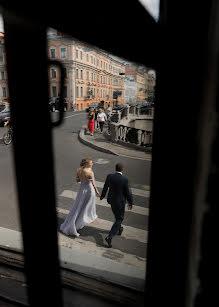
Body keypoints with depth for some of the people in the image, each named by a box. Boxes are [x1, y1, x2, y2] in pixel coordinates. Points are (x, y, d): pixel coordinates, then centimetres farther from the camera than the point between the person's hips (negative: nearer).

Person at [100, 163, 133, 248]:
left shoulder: (109, 176, -12)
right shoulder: (125, 179, -23)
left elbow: (105, 187, 3)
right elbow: (128, 193, -15)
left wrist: (102, 195, 21)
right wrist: (130, 203, 1)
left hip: (111, 200, 5)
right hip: (120, 202, -5)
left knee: (117, 216, 27)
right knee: (119, 219, 9)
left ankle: (119, 229, 49)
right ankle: (110, 236, 0)